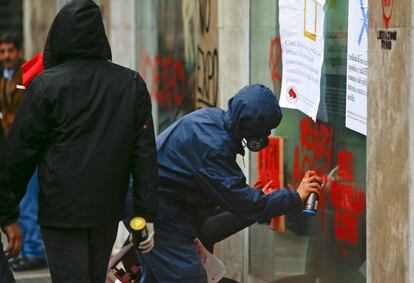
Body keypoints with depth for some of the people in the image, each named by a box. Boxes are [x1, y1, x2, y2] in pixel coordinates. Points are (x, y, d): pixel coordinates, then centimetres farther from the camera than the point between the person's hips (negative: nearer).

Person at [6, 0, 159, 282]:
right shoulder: (132, 84, 2)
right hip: (108, 209, 4)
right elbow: (145, 153, 0)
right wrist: (147, 214, 2)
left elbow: (21, 150, -6)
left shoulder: (46, 84, -8)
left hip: (61, 209, -4)